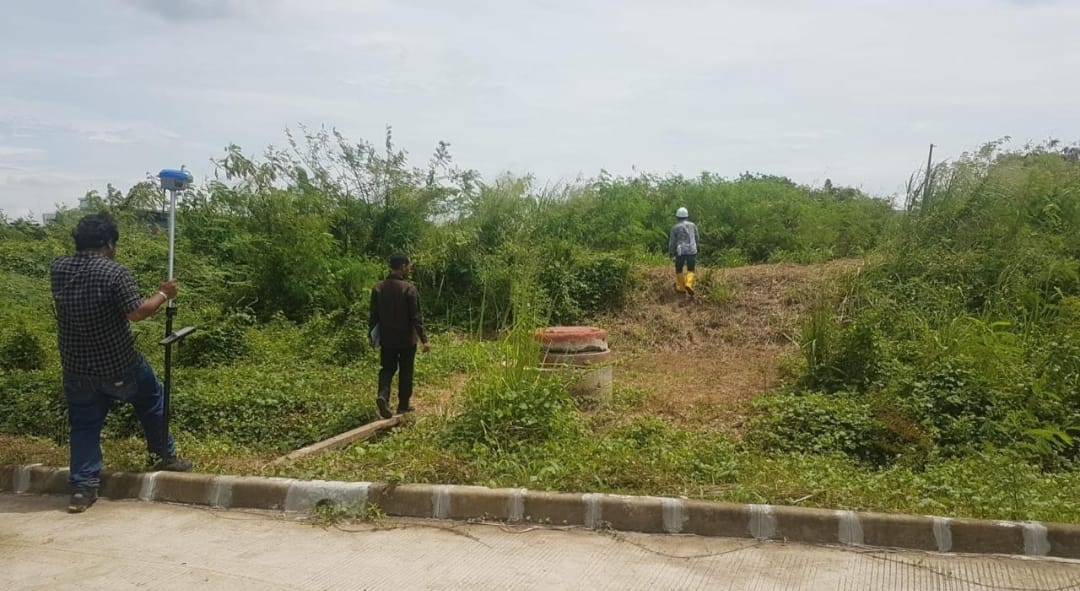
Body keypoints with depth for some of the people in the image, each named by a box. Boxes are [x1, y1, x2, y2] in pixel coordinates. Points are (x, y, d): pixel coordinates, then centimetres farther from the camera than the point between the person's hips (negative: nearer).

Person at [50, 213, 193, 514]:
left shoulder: (58, 268, -1)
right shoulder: (114, 272, -20)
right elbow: (137, 313, -21)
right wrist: (163, 295, -6)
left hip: (76, 368, 4)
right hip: (117, 365, -4)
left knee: (84, 426, 12)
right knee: (152, 399, 21)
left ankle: (82, 489, 9)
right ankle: (163, 455, 32)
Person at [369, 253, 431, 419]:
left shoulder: (378, 288, -2)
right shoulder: (409, 289, -15)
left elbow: (374, 315, 3)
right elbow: (416, 317, -16)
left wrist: (373, 335, 15)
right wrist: (424, 339, -10)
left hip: (386, 338, 3)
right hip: (407, 338, -3)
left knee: (387, 369, 14)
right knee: (406, 372, 10)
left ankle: (382, 395, -10)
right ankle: (403, 405, 17)